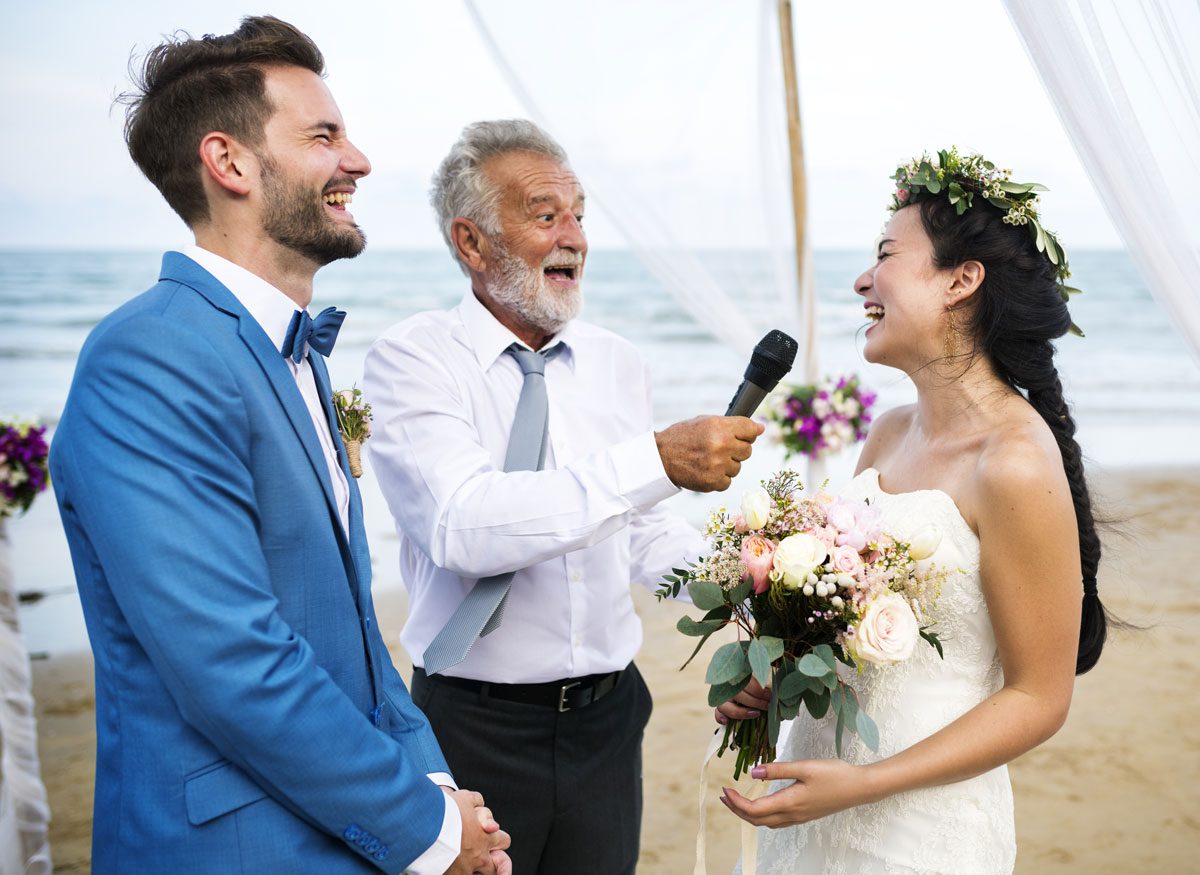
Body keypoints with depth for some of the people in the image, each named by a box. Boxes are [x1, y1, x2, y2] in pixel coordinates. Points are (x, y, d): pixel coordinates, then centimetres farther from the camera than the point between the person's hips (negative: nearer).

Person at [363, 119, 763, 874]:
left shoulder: (618, 363, 6)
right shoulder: (415, 358, -11)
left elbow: (644, 534, 12)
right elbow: (465, 526, -26)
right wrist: (657, 462, -30)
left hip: (606, 718, 5)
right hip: (477, 726, -4)